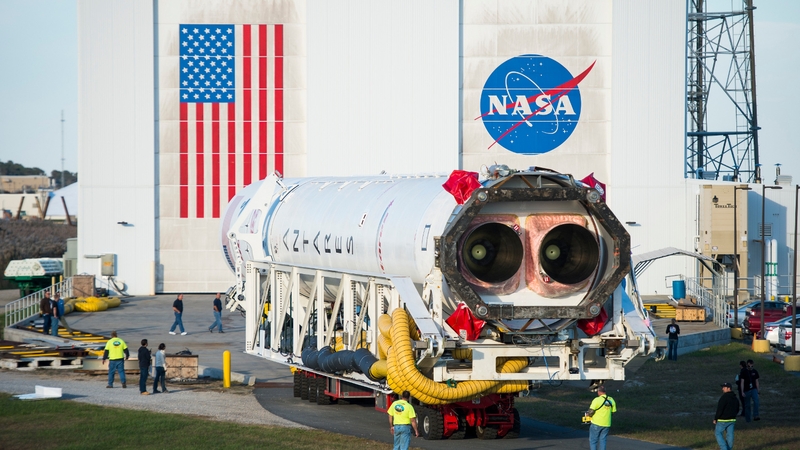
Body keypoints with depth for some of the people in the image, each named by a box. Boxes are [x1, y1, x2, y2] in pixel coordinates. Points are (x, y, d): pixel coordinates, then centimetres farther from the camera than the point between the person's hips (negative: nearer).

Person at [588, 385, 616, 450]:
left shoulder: (597, 400, -14)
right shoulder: (611, 400, 4)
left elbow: (591, 410, -17)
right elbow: (613, 411, 8)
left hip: (596, 423, -5)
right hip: (606, 424, 5)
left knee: (593, 440, 6)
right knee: (602, 441, 12)